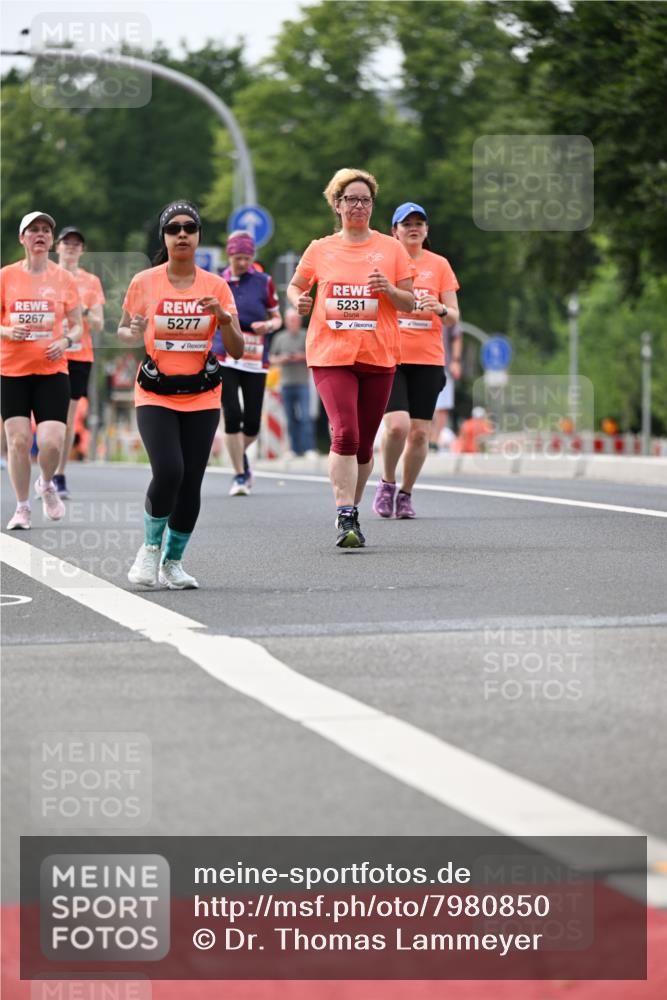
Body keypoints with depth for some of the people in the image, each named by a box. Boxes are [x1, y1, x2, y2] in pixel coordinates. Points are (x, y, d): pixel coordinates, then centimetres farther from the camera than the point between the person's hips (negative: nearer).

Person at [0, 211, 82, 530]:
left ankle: (46, 485, 21)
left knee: (52, 442, -12)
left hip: (52, 370, 0)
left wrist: (66, 341, -11)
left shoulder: (64, 279, 3)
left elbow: (77, 327, 9)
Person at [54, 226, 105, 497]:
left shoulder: (91, 281, 9)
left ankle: (60, 475, 8)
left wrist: (84, 312, -13)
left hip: (80, 356, 1)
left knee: (69, 420, 2)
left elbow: (99, 326, 6)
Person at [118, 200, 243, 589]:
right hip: (156, 395, -2)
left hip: (201, 397, 2)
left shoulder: (216, 286, 1)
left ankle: (173, 561, 17)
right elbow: (123, 331, 10)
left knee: (191, 483, -2)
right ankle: (151, 547, 5)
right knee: (168, 472, -20)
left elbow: (237, 350, 0)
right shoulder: (144, 283, -2)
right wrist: (133, 334, -14)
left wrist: (223, 316, -18)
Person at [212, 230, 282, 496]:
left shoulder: (264, 282, 3)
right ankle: (240, 474, -3)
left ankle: (240, 456, 35)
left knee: (252, 423, 2)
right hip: (224, 358, -1)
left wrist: (268, 325, -11)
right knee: (233, 416, -14)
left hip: (255, 360, 1)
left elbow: (277, 318, 11)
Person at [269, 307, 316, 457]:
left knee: (305, 416, -12)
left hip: (302, 383, -2)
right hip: (286, 383, 2)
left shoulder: (306, 336, 4)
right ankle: (295, 449, 8)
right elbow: (272, 358, 15)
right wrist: (281, 359, -5)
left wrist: (303, 357, -11)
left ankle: (309, 448, -14)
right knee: (291, 419, 3)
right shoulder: (279, 338, 10)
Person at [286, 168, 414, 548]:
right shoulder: (320, 250, 7)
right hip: (331, 355, -1)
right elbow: (296, 286, 20)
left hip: (378, 356, 1)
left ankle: (352, 511, 24)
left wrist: (389, 289, -13)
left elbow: (409, 303, 7)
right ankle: (345, 518, -17)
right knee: (345, 433, -18)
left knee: (364, 442, 7)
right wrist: (299, 300, -2)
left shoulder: (391, 248, 6)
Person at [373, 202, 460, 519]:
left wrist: (441, 309, -15)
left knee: (419, 432, -1)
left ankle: (405, 494, 17)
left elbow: (453, 317, 6)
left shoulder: (439, 265, 8)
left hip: (428, 360, 2)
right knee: (397, 424, -18)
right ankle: (387, 483, 6)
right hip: (389, 358, -2)